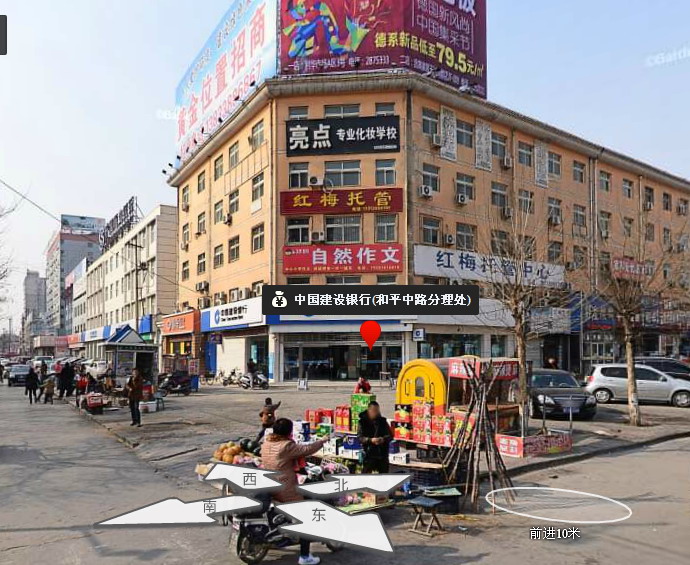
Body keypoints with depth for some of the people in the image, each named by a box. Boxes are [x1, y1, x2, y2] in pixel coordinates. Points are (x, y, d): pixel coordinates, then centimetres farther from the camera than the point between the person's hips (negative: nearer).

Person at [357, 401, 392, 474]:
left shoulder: (383, 421, 7)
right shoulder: (363, 422, -3)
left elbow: (390, 435, 6)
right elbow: (359, 437, -9)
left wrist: (384, 439, -15)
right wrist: (370, 440, -25)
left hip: (382, 452, 4)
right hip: (369, 453, -4)